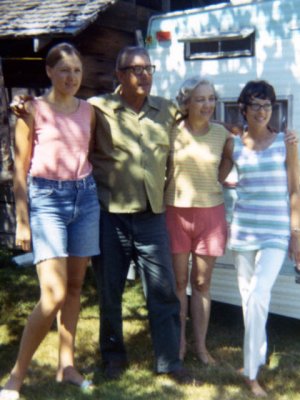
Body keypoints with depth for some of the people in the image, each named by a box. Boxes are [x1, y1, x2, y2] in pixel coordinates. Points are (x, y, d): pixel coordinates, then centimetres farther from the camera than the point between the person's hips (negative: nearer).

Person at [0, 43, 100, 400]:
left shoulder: (88, 111, 10)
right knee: (54, 294, -12)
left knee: (75, 286, 8)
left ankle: (66, 365, 21)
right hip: (46, 198, -5)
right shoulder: (33, 110, -3)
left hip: (85, 196, 5)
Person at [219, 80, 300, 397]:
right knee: (248, 297, 10)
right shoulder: (233, 145, 5)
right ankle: (258, 354, 29)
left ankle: (251, 373, -6)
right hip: (243, 228, 3)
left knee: (258, 296, -15)